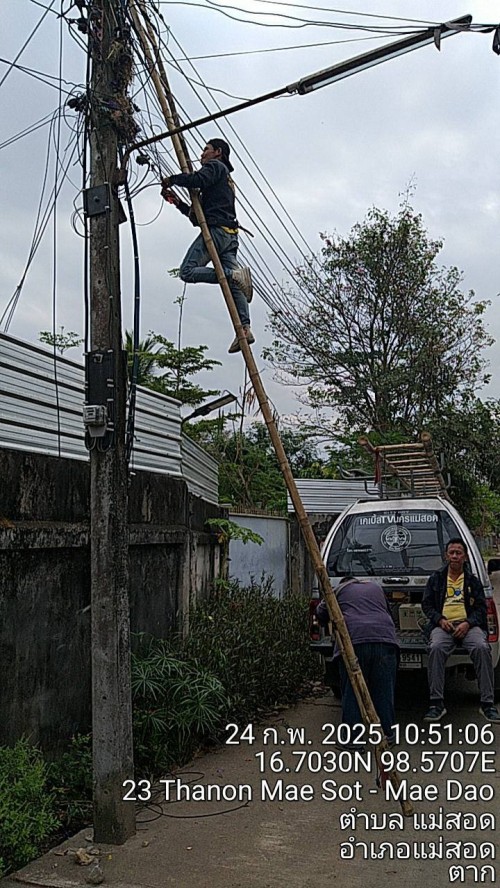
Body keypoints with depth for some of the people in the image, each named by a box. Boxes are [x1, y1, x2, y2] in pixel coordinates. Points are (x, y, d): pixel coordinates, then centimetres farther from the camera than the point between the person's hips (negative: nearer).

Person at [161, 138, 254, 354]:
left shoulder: (215, 166, 8)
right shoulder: (226, 180, 36)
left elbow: (197, 179, -16)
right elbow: (197, 213, 35)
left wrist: (172, 179, -1)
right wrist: (177, 201, 28)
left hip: (216, 230, -9)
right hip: (230, 234, 9)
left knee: (187, 271, -13)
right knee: (233, 285, -4)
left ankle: (235, 274, -27)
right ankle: (245, 329, -17)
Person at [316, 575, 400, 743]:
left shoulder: (339, 590, 21)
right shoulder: (375, 587, 31)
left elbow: (321, 613, 24)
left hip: (353, 640, -3)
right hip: (384, 638, 3)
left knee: (351, 691, 4)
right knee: (384, 690, 11)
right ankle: (387, 734, 18)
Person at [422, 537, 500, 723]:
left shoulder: (473, 580, 18)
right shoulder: (436, 578, 18)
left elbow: (481, 607, 11)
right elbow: (426, 604, 14)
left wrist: (467, 623, -8)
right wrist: (440, 620, -6)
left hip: (468, 625, 0)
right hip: (443, 625, 0)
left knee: (482, 648, -33)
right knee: (436, 648, -34)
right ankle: (436, 703, -32)